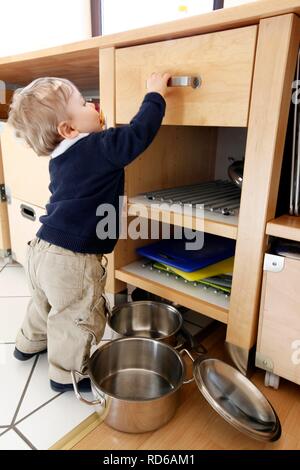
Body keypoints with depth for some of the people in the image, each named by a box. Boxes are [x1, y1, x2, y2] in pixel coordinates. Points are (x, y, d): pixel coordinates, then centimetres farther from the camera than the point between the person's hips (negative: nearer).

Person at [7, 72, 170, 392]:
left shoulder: (61, 157, 7)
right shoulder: (97, 149, -19)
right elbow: (138, 134, -19)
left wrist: (97, 131, 19)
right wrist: (155, 94, -6)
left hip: (42, 249, 9)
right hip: (72, 261, -9)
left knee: (44, 304, 32)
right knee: (79, 319, 12)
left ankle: (29, 343, 57)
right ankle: (66, 374, 32)